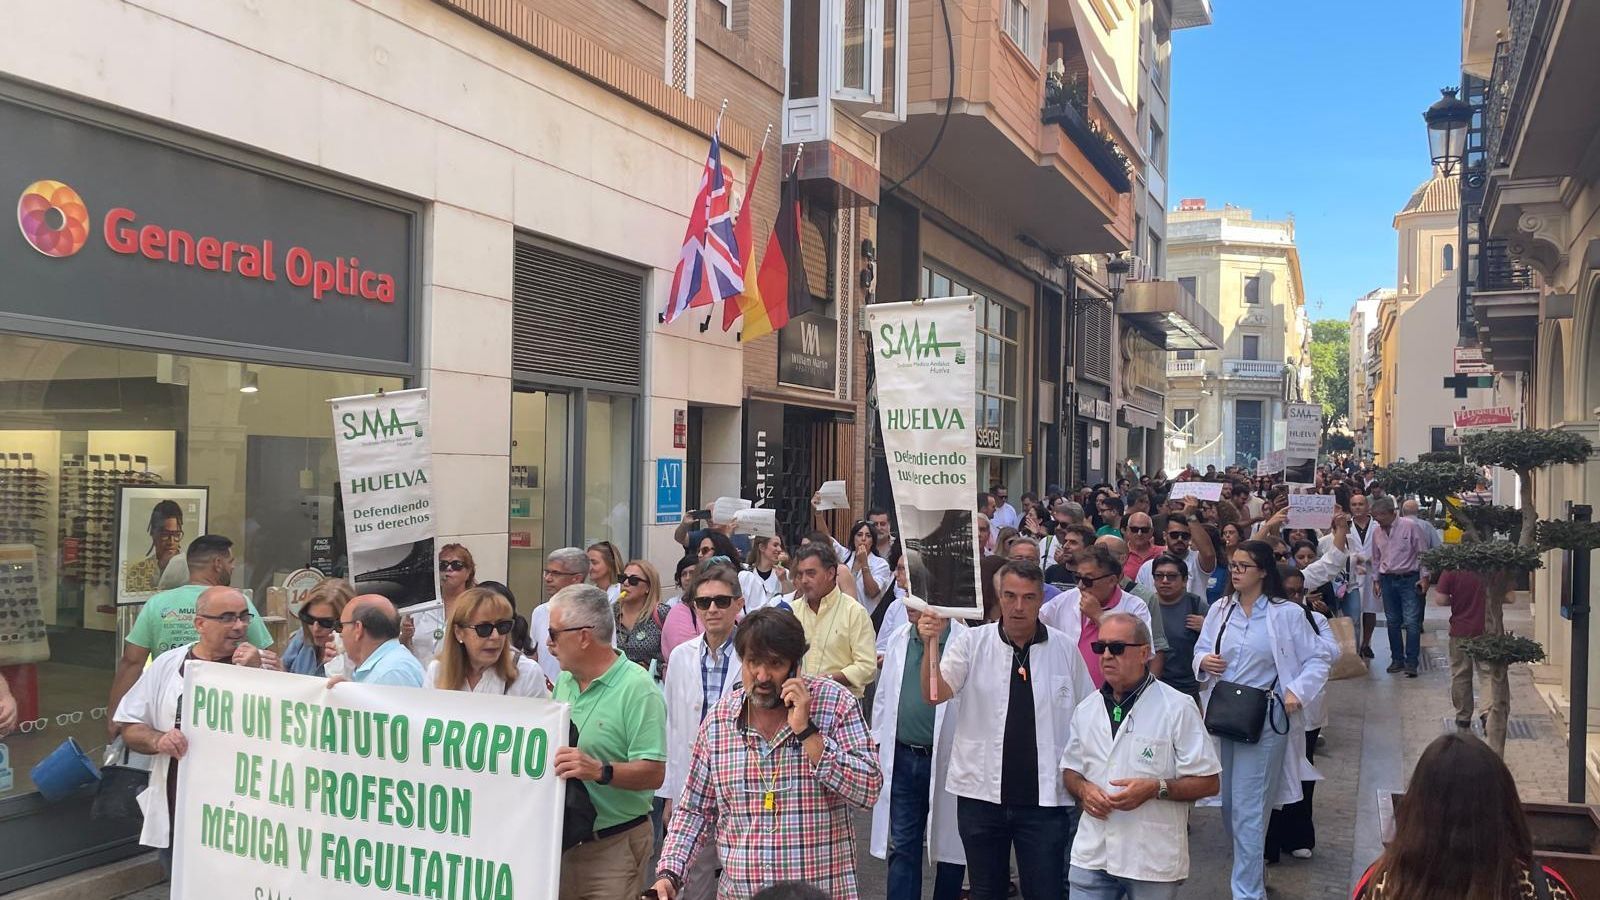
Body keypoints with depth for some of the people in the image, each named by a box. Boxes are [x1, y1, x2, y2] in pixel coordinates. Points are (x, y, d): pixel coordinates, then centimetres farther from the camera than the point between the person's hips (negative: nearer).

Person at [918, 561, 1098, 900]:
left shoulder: (1065, 649, 1)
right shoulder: (971, 642, -2)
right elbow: (935, 694, -11)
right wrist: (930, 643, -26)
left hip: (1045, 797, 0)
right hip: (981, 792, 0)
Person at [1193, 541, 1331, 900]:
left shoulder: (1287, 613, -6)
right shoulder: (1219, 609, 6)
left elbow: (1319, 658, -1)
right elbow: (1200, 651, 14)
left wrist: (1297, 692, -14)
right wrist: (1204, 661, -9)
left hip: (1263, 719, -5)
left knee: (1248, 809, -6)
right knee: (1227, 803, 14)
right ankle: (1254, 867, 38)